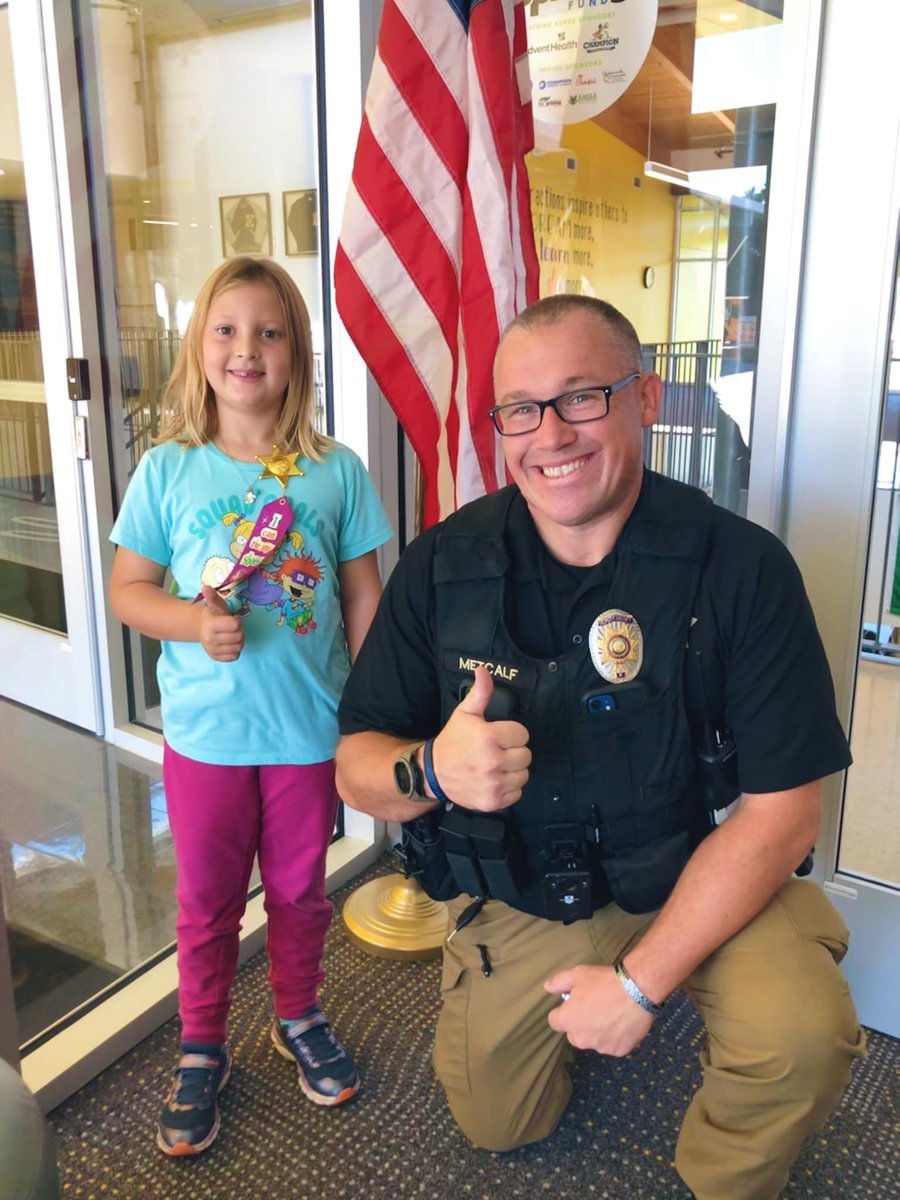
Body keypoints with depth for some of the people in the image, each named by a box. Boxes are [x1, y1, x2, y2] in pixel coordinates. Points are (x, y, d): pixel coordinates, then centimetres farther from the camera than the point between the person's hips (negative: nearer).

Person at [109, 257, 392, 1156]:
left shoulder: (336, 472, -5)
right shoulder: (167, 469, -5)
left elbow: (364, 597, 0)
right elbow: (127, 589, 0)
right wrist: (194, 623, -20)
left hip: (309, 729, 0)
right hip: (204, 733, 0)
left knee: (299, 889, 19)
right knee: (207, 900, 17)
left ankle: (298, 1019, 45)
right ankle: (201, 1049, 39)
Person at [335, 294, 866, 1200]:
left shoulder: (742, 567, -21)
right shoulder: (442, 566, -15)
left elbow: (781, 810, -18)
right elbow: (356, 767, -11)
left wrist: (640, 981, -21)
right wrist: (431, 772, -35)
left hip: (698, 880, -1)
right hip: (514, 896, 2)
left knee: (804, 1037, -28)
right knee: (495, 1126, 15)